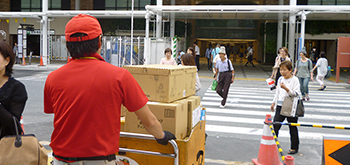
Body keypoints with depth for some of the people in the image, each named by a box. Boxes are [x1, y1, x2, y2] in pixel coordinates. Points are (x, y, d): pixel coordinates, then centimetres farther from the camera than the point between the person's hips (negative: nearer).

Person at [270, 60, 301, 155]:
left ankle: (294, 148, 19)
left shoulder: (295, 80, -7)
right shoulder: (280, 79, 11)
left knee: (293, 128, 7)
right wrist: (274, 102, 20)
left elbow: (296, 94, -15)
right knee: (275, 125, -1)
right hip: (280, 106, 5)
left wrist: (286, 88, -27)